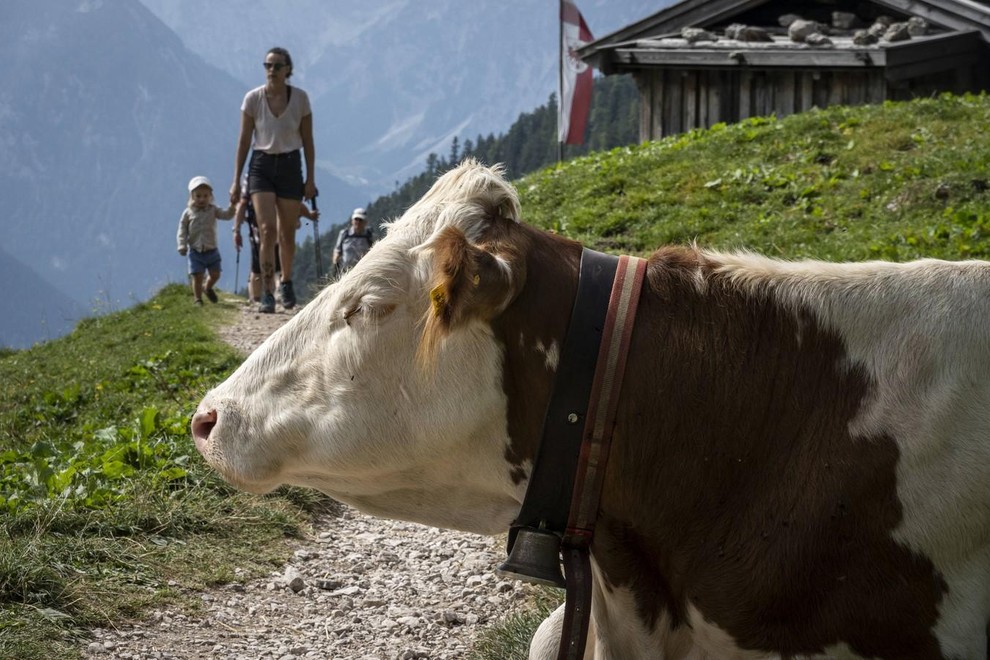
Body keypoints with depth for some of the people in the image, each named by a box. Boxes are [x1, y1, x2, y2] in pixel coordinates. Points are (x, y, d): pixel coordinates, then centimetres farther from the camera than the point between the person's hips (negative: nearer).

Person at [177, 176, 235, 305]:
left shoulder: (213, 210, 2)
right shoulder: (188, 213, -1)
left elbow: (226, 215, -12)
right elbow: (182, 230, 0)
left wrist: (232, 206, -29)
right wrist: (182, 245, -9)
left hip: (211, 250, 2)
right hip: (195, 251, -2)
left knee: (215, 274, 5)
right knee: (197, 276, -3)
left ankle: (208, 288, 35)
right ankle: (197, 298, 9)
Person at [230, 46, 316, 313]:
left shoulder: (300, 98, -3)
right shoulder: (253, 98, -4)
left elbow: (307, 141, 3)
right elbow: (244, 141, 0)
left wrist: (311, 178, 1)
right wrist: (236, 181, -2)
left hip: (290, 166, 1)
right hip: (261, 165, -1)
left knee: (287, 234, 8)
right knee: (267, 229, -15)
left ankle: (286, 282, 32)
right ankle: (267, 293, -13)